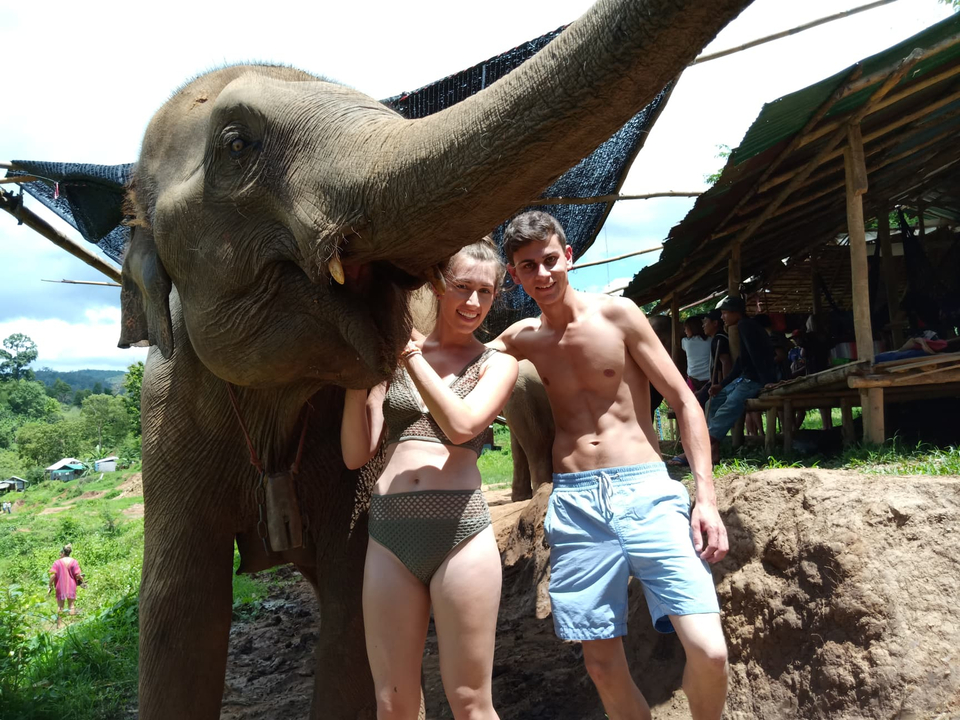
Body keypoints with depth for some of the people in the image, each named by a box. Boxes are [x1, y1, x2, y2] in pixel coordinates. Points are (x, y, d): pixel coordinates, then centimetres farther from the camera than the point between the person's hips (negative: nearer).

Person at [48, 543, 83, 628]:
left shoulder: (58, 562, -7)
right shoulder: (74, 561, -5)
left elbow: (53, 575, -13)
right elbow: (78, 575, -10)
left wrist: (50, 586, -3)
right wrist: (82, 580, 9)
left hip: (60, 587, -1)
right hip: (71, 587, 1)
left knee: (60, 607, 10)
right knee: (71, 605, 13)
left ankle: (59, 624, 11)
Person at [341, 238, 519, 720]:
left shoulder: (496, 364, 7)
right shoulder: (393, 357, 12)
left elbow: (461, 425, -12)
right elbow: (356, 454, 6)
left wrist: (411, 351, -10)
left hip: (461, 531, -2)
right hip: (389, 534, 2)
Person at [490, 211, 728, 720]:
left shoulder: (617, 315, 0)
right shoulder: (521, 339, 9)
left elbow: (684, 402, 1)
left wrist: (706, 497, -7)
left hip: (646, 492, -2)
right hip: (574, 504, 3)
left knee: (708, 652, -13)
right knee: (603, 667, 4)